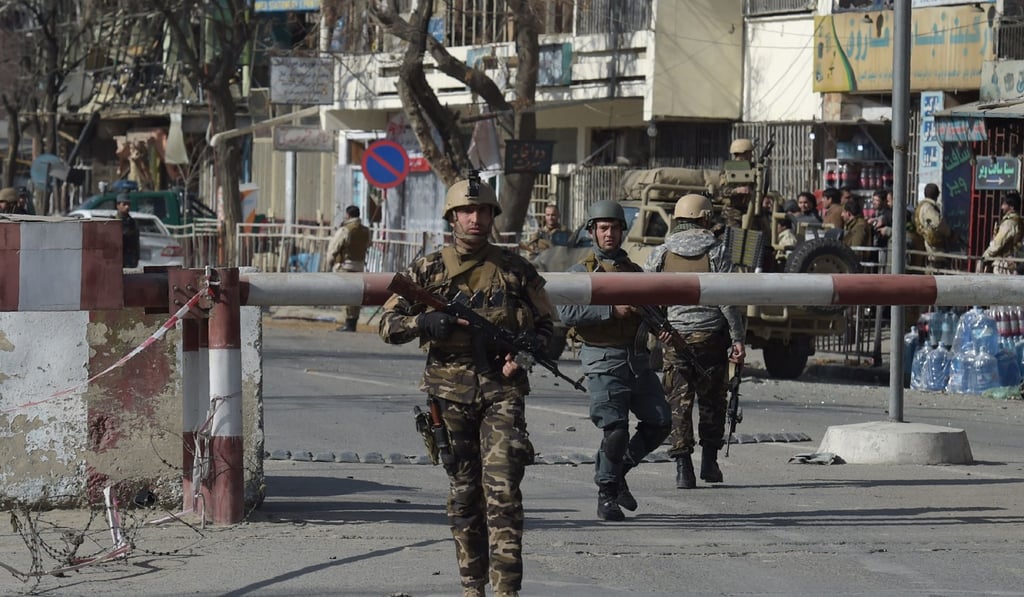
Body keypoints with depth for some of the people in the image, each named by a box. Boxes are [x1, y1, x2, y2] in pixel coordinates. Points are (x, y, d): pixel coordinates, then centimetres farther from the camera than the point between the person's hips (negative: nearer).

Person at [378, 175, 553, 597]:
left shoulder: (515, 270, 5)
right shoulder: (429, 270, 5)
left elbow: (545, 324, 13)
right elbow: (388, 324, 4)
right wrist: (423, 322, -17)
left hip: (501, 391, -1)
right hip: (450, 394, 1)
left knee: (502, 491, -13)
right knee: (463, 493, 8)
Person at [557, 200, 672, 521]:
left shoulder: (634, 271, 17)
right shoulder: (582, 271, 0)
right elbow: (566, 312, -13)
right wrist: (612, 310, -18)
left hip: (637, 359, 6)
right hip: (603, 361, -6)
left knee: (660, 423, 2)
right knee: (616, 430, -15)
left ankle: (619, 471, 21)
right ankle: (606, 495, 1)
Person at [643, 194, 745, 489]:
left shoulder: (660, 254, 3)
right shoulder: (716, 251, -3)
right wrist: (738, 339, -5)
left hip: (673, 336, 1)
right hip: (711, 335, -1)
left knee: (678, 403, 2)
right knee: (712, 400, 14)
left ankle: (683, 467, -6)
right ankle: (709, 461, 15)